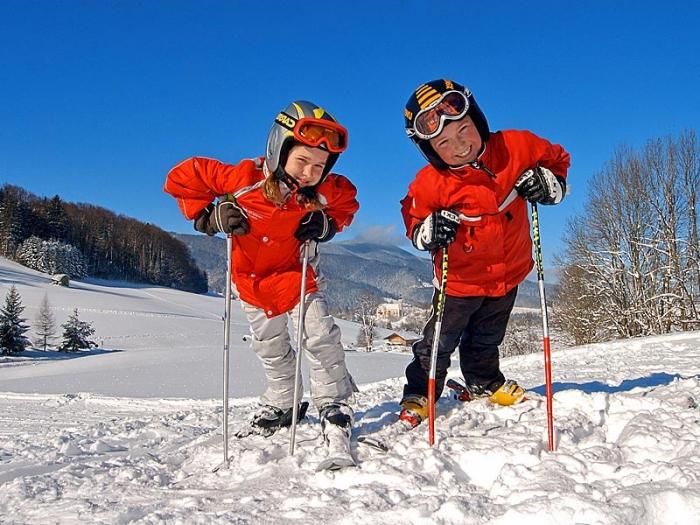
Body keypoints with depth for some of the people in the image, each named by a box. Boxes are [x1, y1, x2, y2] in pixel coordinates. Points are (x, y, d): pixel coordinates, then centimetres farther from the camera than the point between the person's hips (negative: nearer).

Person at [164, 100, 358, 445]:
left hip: (297, 274, 0)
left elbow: (347, 204, 3)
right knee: (270, 349, 14)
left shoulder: (326, 191, -22)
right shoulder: (245, 179, -29)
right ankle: (281, 404, 33)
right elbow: (182, 177, -19)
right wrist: (208, 217, -24)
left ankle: (334, 403, 4)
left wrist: (328, 224, -16)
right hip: (253, 279, 0)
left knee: (320, 336, -11)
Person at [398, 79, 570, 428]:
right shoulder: (430, 184, -24)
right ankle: (419, 394, 27)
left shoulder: (516, 147, -20)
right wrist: (427, 232, -30)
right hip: (461, 278, -2)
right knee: (439, 340, 6)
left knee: (487, 339, 24)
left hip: (509, 271, 3)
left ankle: (485, 384, 49)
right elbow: (413, 219, -8)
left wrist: (548, 183, -23)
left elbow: (557, 160, -3)